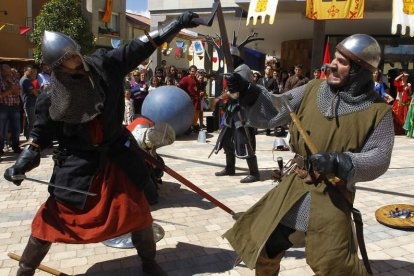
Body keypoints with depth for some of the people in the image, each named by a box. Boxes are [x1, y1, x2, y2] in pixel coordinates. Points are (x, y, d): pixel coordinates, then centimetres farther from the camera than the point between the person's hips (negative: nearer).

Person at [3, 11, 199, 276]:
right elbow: (42, 132, 0)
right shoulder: (51, 98, -11)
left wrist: (178, 23, -11)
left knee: (138, 210, 7)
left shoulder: (104, 65, -10)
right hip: (78, 161, -1)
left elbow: (141, 47, -9)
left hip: (115, 154, 2)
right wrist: (24, 161, -15)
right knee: (52, 217, 4)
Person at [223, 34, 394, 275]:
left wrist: (338, 163, -25)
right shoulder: (312, 91, 0)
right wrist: (247, 92, -12)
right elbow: (272, 113, 2)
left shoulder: (377, 110, -9)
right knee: (266, 244, 15)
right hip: (296, 185, 4)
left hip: (333, 194, -4)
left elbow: (379, 159, -10)